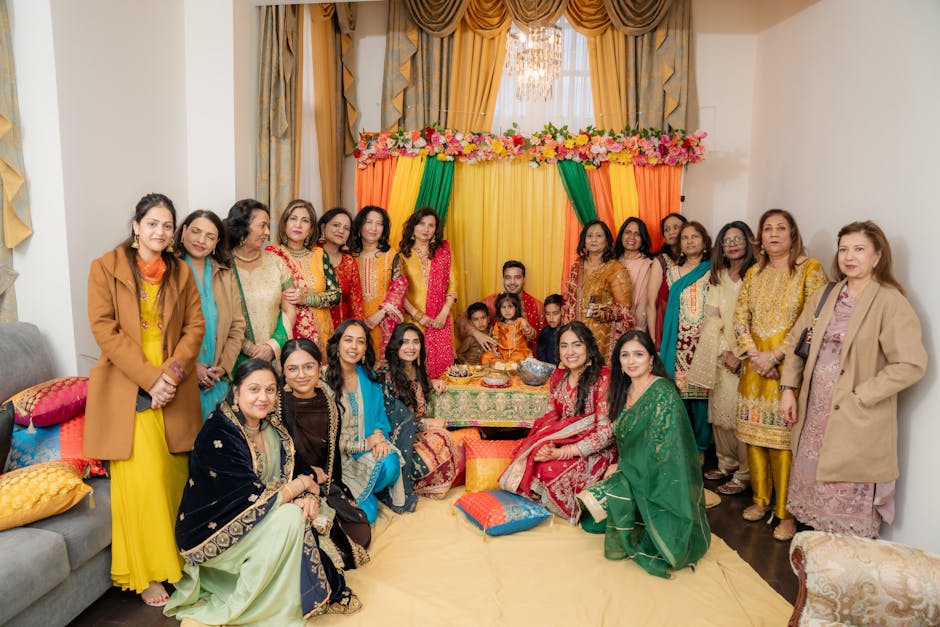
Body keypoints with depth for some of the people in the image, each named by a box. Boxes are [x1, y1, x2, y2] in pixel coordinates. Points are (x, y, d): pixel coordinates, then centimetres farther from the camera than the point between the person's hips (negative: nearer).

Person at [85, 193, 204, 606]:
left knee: (174, 475, 4)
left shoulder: (181, 272, 12)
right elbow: (104, 329, -7)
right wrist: (149, 379, -13)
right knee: (142, 477, -6)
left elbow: (195, 327, 7)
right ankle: (146, 574, 8)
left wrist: (172, 372, -9)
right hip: (127, 390, -3)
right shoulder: (105, 267, 1)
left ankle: (174, 558, 20)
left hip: (175, 389, 3)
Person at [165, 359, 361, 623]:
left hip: (250, 524, 8)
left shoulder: (273, 428, 0)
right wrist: (303, 484, -15)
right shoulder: (218, 436, -24)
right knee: (289, 518, -23)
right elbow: (254, 498, -27)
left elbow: (290, 477, 1)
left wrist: (309, 497, -20)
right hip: (211, 535, -8)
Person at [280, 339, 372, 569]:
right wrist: (310, 474, -12)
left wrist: (331, 486, -2)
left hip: (324, 487, 6)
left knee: (361, 536, -4)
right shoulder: (277, 405, -17)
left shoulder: (329, 405, 1)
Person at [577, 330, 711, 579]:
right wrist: (620, 466, -3)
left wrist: (622, 467, -15)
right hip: (633, 472, 7)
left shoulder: (663, 393, -17)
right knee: (588, 512, -4)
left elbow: (660, 447, -21)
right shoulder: (626, 391, 7)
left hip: (662, 481, -7)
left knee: (613, 495, -27)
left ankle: (626, 545, -3)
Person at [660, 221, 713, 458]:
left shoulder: (713, 271, 5)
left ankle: (700, 448, 9)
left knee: (701, 392, -3)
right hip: (678, 342, 3)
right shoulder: (672, 272, 15)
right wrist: (663, 339, 8)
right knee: (678, 391, 1)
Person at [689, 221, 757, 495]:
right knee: (719, 410, 9)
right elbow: (712, 318, 5)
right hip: (721, 356, 5)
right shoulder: (718, 277, 11)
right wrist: (725, 352, -7)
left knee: (742, 414, -4)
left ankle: (744, 473, 8)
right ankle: (726, 464, 24)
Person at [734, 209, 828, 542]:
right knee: (754, 432, 9)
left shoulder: (810, 269, -3)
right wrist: (753, 355, -7)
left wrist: (774, 355, -14)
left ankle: (786, 511, 9)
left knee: (784, 437, -4)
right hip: (755, 364, 5)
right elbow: (740, 317, 8)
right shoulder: (753, 273, 13)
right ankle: (760, 499, 24)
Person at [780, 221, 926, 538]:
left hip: (857, 421, -6)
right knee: (812, 481, 15)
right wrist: (788, 389, 4)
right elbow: (795, 341, 12)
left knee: (849, 493, 4)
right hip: (815, 411, 6)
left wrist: (860, 396, -17)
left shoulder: (891, 303, -11)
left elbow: (911, 364, -17)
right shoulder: (824, 297, 9)